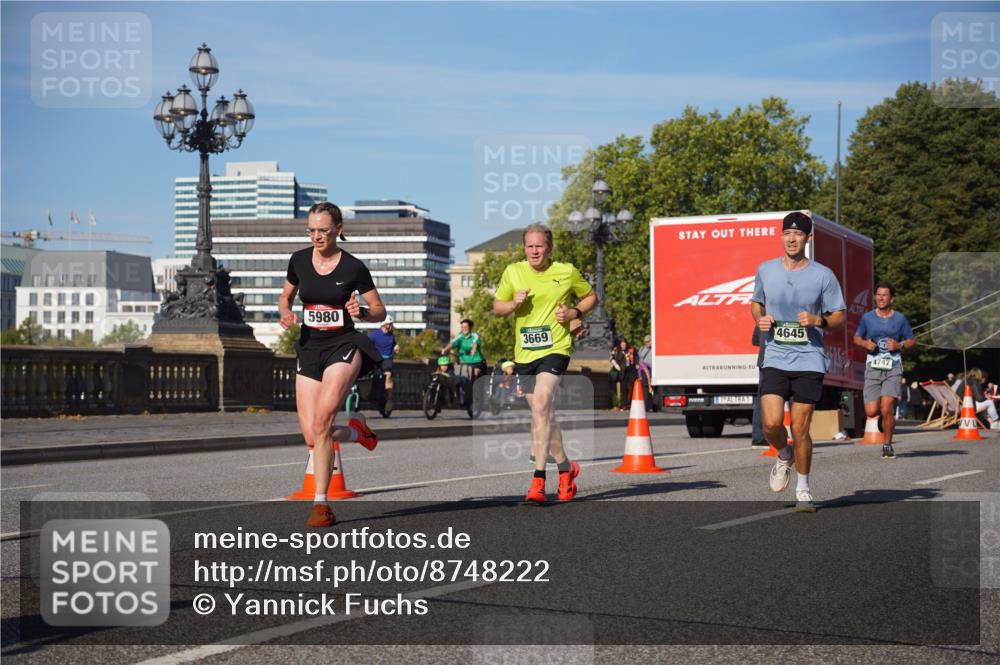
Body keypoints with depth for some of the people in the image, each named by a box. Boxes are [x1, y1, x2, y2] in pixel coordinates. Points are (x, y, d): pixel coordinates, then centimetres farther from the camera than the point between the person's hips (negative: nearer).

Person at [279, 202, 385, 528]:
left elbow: (380, 311, 2)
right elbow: (285, 297, 18)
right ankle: (356, 432, 31)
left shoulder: (353, 267, -5)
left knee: (321, 419, -25)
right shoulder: (299, 260, 3)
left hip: (343, 346, -4)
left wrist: (361, 312, -19)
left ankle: (320, 503, -16)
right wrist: (286, 313, -4)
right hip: (309, 349, 4)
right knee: (312, 437, -3)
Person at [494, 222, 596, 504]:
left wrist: (574, 312, -5)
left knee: (541, 406, -22)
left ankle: (538, 480, -23)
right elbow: (496, 307, 14)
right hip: (524, 352, 5)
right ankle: (566, 467, 33)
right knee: (543, 415, 12)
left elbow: (591, 297, 14)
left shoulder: (567, 272, 0)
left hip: (555, 348, -4)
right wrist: (513, 304, -8)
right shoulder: (513, 272, 6)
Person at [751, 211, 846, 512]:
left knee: (800, 429, -2)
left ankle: (803, 489, 17)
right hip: (775, 359, 2)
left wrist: (818, 321, -16)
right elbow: (756, 302, 22)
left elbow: (840, 316, 5)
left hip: (809, 361, -1)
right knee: (771, 424, -13)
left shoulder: (823, 275, -1)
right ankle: (785, 457, 22)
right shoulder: (765, 270, 6)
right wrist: (760, 319, 0)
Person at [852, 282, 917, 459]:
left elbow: (912, 340, 13)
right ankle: (890, 408, 30)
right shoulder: (867, 317, 6)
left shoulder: (900, 319, 4)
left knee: (886, 409, -15)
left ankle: (887, 446, 3)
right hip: (873, 367, 2)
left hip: (893, 368, -1)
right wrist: (865, 343, -5)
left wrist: (900, 345, -7)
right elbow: (856, 338, 18)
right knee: (871, 412, -7)